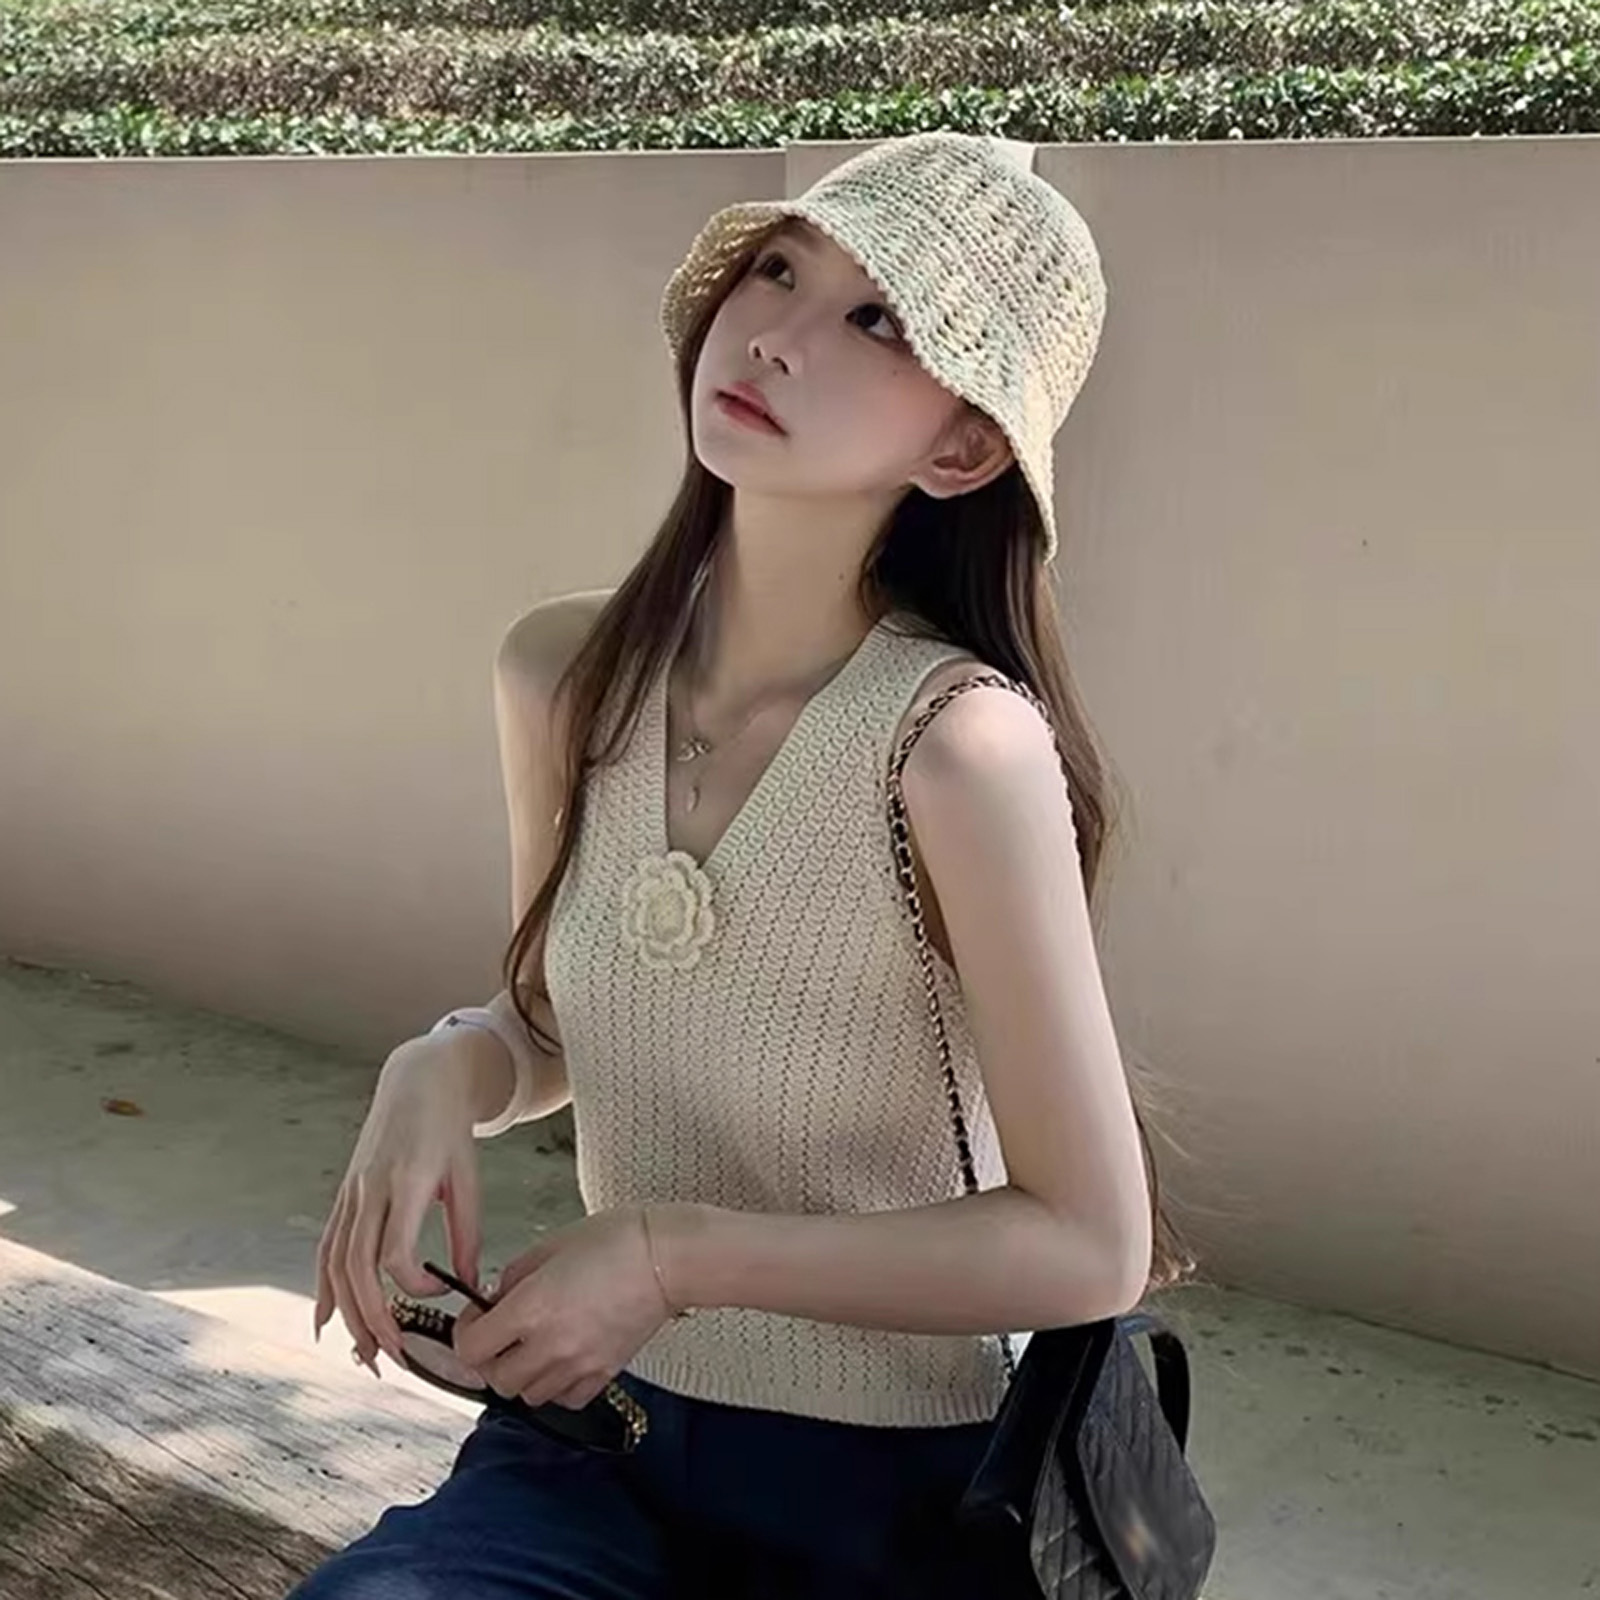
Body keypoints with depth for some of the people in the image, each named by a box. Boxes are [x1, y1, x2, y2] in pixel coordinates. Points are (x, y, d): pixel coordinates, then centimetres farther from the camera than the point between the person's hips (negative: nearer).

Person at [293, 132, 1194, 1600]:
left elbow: (1092, 1245, -19)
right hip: (595, 1441, 4)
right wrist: (451, 1070, -12)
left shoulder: (958, 745, -24)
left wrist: (677, 1253, -21)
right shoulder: (560, 673, -7)